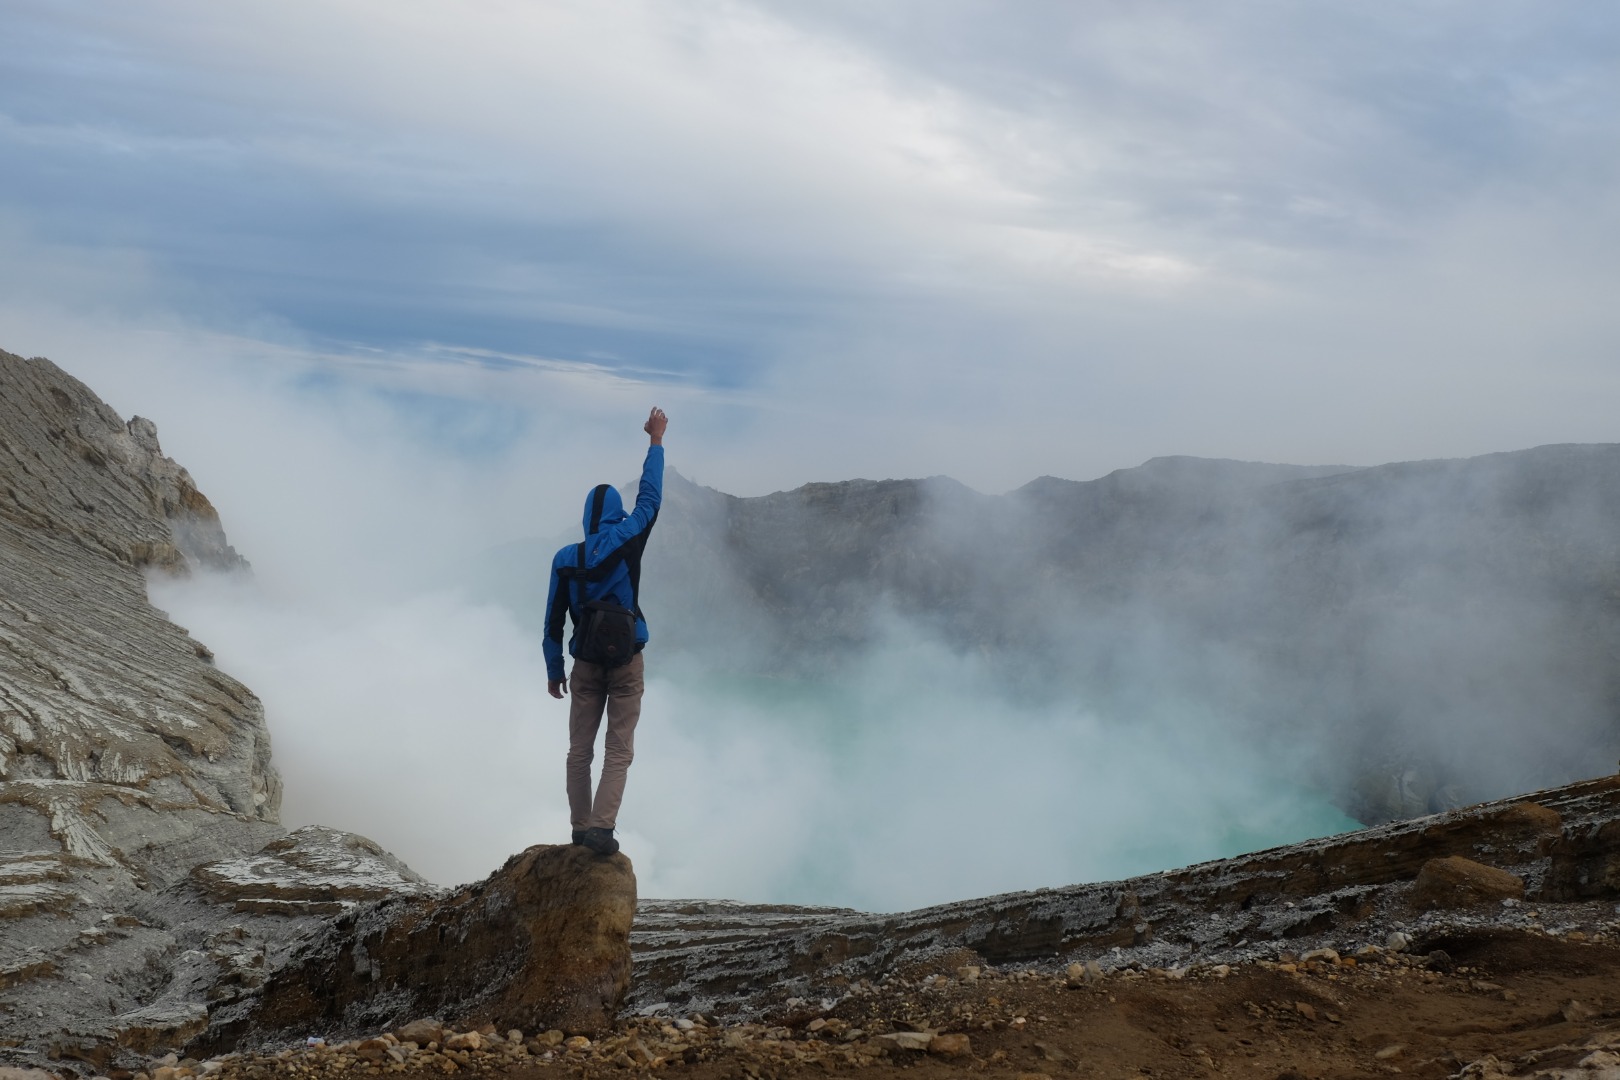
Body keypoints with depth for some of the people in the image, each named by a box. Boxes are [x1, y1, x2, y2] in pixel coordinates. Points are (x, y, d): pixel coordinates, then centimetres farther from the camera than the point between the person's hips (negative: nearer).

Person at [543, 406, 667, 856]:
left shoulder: (565, 559, -2)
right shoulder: (625, 541, -10)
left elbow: (554, 619, 2)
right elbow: (650, 497, 2)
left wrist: (554, 670, 13)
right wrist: (656, 440, 10)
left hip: (586, 663, 2)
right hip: (626, 662, -2)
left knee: (580, 750, 12)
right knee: (619, 751, 0)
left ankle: (581, 826, 15)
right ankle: (601, 827, -10)